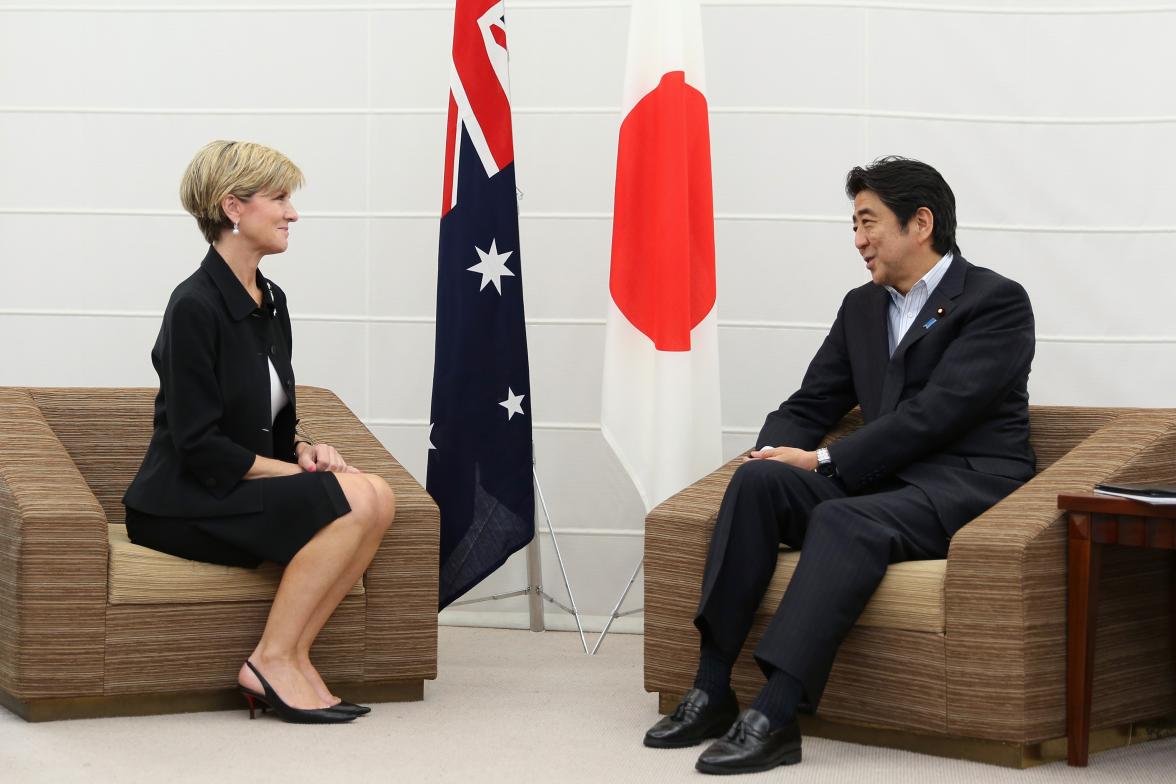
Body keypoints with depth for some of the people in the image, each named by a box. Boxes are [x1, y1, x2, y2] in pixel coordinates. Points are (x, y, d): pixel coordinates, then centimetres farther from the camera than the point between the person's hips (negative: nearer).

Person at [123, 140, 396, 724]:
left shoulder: (270, 302, 12)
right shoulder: (195, 305, -15)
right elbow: (199, 445, -19)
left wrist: (304, 451, -1)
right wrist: (298, 472, -16)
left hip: (248, 489, 8)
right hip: (183, 504, -8)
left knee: (378, 496, -17)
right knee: (352, 499, -26)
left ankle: (290, 657, -15)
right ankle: (272, 661, -19)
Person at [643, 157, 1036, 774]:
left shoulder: (997, 301, -4)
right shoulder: (861, 307, 20)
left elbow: (936, 412, -16)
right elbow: (808, 405, 18)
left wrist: (825, 462, -18)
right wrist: (773, 454, -6)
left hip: (966, 486, -6)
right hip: (882, 481, 7)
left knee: (843, 519, -35)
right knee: (757, 480, -20)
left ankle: (774, 718, -41)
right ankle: (710, 692, -25)